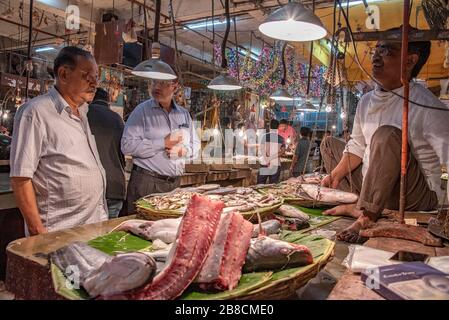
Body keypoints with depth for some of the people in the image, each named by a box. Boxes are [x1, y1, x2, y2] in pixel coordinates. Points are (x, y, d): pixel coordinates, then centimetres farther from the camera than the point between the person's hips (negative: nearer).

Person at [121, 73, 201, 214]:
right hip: (147, 182, -4)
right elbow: (127, 145, -14)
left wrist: (184, 150, -8)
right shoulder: (142, 110, -4)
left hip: (175, 183, 5)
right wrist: (163, 143, -18)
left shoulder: (184, 114, 11)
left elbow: (195, 145, 15)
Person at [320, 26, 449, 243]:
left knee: (387, 135, -31)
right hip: (372, 186, 8)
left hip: (418, 196, -8)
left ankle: (367, 214, -22)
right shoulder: (367, 101, 5)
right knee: (330, 144, 12)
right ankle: (360, 206, -9)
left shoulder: (427, 106, -17)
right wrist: (336, 175, 2)